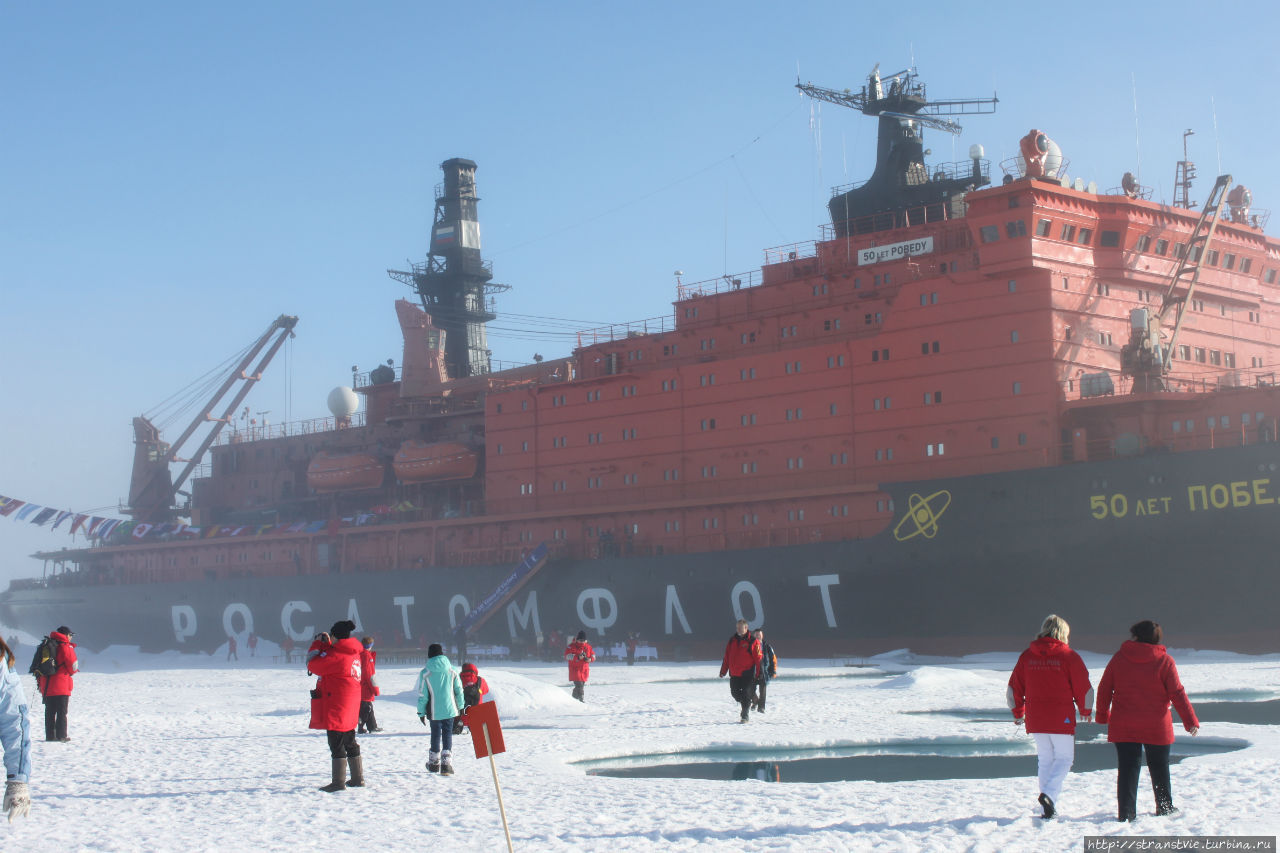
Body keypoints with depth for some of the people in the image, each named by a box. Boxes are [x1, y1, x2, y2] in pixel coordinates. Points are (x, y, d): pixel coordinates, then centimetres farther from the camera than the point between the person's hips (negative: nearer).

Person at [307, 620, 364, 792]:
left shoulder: (336, 655, -18)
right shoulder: (354, 653, 9)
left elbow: (312, 665, -13)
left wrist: (318, 643, -1)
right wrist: (326, 644, 16)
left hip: (335, 707, -9)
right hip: (350, 708, 9)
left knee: (336, 745, -5)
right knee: (350, 743, 17)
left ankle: (338, 781, -4)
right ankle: (358, 778, 23)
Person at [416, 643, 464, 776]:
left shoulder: (425, 673, -6)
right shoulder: (451, 670, 0)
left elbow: (422, 695, -5)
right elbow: (459, 690, 5)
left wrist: (421, 712, 3)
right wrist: (460, 707, 16)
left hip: (434, 711, 0)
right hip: (449, 710, 1)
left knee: (435, 735, 14)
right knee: (447, 734, 5)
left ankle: (434, 763, 26)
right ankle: (446, 763, -9)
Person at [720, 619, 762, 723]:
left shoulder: (752, 641, -6)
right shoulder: (732, 640, 9)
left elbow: (758, 658, -5)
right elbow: (727, 657, 15)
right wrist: (723, 671, 13)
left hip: (747, 674, -5)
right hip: (734, 674, 5)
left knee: (745, 694, -5)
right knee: (734, 693, 9)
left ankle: (745, 716, 2)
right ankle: (746, 704, 35)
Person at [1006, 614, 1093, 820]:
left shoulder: (1026, 656, 5)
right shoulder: (1069, 656, -6)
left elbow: (1013, 690, 9)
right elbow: (1085, 689, -3)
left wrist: (1018, 713, 25)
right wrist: (1085, 710, 15)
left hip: (1035, 720, 4)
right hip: (1062, 719, -4)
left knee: (1045, 760, 14)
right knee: (1064, 758, 8)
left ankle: (1048, 810, 11)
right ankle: (1049, 794, -14)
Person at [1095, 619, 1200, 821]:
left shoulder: (1119, 657, 0)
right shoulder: (1164, 661, -6)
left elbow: (1104, 688, 3)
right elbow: (1177, 693, -7)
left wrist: (1102, 715, 15)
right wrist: (1191, 721, -2)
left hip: (1123, 726, 1)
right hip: (1156, 727, -1)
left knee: (1127, 768, 2)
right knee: (1159, 767, 17)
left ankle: (1126, 812, -4)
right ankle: (1164, 807, 27)